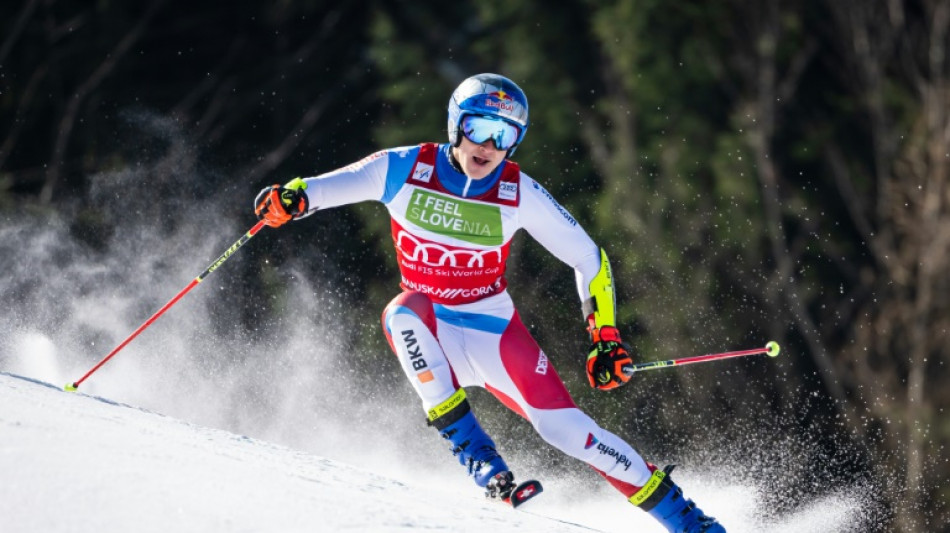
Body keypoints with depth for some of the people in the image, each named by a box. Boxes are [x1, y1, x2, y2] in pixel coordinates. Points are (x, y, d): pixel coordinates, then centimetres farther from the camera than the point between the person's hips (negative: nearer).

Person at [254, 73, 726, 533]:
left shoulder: (521, 194, -11)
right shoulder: (404, 170, -13)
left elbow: (588, 258, -1)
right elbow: (323, 189, -11)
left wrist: (605, 336, -6)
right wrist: (289, 199, -34)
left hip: (493, 330, 0)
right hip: (429, 330, 0)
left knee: (562, 426, -12)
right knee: (403, 314, -35)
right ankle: (471, 449, -30)